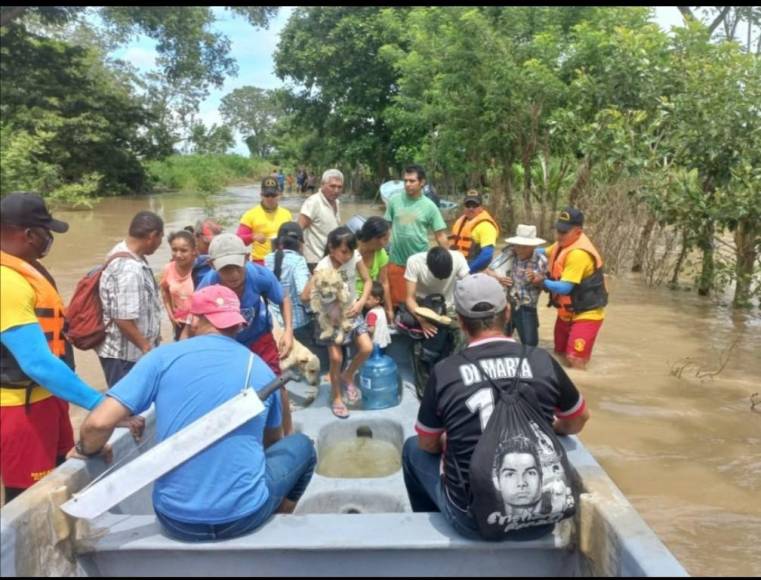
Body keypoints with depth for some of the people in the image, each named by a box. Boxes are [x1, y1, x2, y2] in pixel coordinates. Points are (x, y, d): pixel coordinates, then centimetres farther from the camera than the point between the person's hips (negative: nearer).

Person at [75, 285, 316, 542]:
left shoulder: (164, 357, -3)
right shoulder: (262, 369, 4)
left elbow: (99, 423, -12)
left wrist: (86, 450, 13)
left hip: (176, 520, 1)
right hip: (244, 515, -1)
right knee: (301, 444, 25)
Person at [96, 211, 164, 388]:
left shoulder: (122, 251, 3)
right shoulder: (129, 269, -28)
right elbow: (123, 319, -29)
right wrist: (146, 347, -15)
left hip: (131, 349, 9)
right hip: (125, 354, -9)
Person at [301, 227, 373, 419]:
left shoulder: (355, 256, -12)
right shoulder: (323, 267, -22)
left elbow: (368, 281, 0)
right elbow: (305, 296, -25)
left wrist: (361, 302, -13)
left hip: (352, 311, 4)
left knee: (367, 348, -9)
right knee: (336, 357, -10)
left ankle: (348, 375, 21)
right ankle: (336, 396, 15)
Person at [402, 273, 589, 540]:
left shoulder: (444, 372, -10)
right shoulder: (543, 361, -6)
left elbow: (428, 445, 5)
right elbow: (578, 422, 13)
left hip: (472, 521, -2)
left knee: (414, 449, 23)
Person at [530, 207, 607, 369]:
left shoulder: (578, 253, -28)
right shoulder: (563, 243, 1)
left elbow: (565, 287, -29)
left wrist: (543, 282, -16)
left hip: (585, 314, -10)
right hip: (566, 313, 10)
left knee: (574, 359, -17)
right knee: (560, 355, 18)